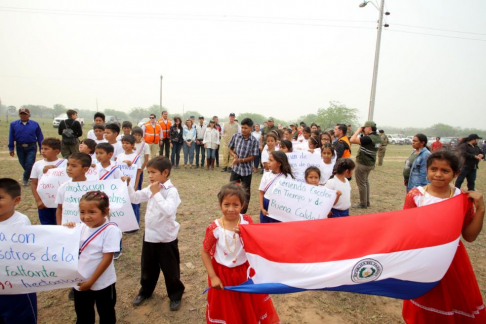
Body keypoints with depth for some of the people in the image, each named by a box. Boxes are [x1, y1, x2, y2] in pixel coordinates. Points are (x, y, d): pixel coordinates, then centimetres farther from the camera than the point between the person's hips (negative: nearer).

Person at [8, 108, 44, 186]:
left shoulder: (35, 124, -1)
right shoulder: (13, 124, 2)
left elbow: (40, 137, 1)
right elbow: (11, 137, 4)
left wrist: (41, 148, -1)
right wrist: (11, 148, 1)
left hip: (31, 147, -2)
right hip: (20, 147, 2)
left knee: (29, 164, -6)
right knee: (23, 164, 13)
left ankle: (25, 179, 12)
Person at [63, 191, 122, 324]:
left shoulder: (110, 230, -21)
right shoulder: (81, 227, -4)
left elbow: (107, 259, -20)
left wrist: (91, 281, -17)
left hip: (102, 284, -5)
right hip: (80, 283, 5)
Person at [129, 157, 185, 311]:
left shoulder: (171, 191, -21)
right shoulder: (150, 188, 1)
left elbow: (169, 211, -34)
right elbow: (135, 198, 11)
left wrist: (156, 193, -30)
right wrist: (127, 185, -4)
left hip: (166, 238, -6)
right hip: (149, 236, 6)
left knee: (170, 269, 12)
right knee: (148, 268, 24)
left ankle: (175, 294, 34)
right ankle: (145, 290, 48)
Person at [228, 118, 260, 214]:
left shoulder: (254, 141, -12)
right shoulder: (236, 136, -5)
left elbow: (252, 157, -10)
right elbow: (230, 148, 7)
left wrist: (240, 160, -20)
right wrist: (234, 155, -14)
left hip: (247, 170, -2)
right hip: (235, 168, 2)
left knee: (245, 193, 11)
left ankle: (243, 213, 28)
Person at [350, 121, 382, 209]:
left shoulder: (368, 138, -26)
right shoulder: (378, 138, 3)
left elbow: (352, 140, -31)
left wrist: (358, 131, -17)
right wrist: (364, 134, 6)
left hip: (362, 164, -9)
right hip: (370, 163, 9)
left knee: (361, 184, 3)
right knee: (365, 182, 24)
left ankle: (363, 204, 14)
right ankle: (367, 202, 34)